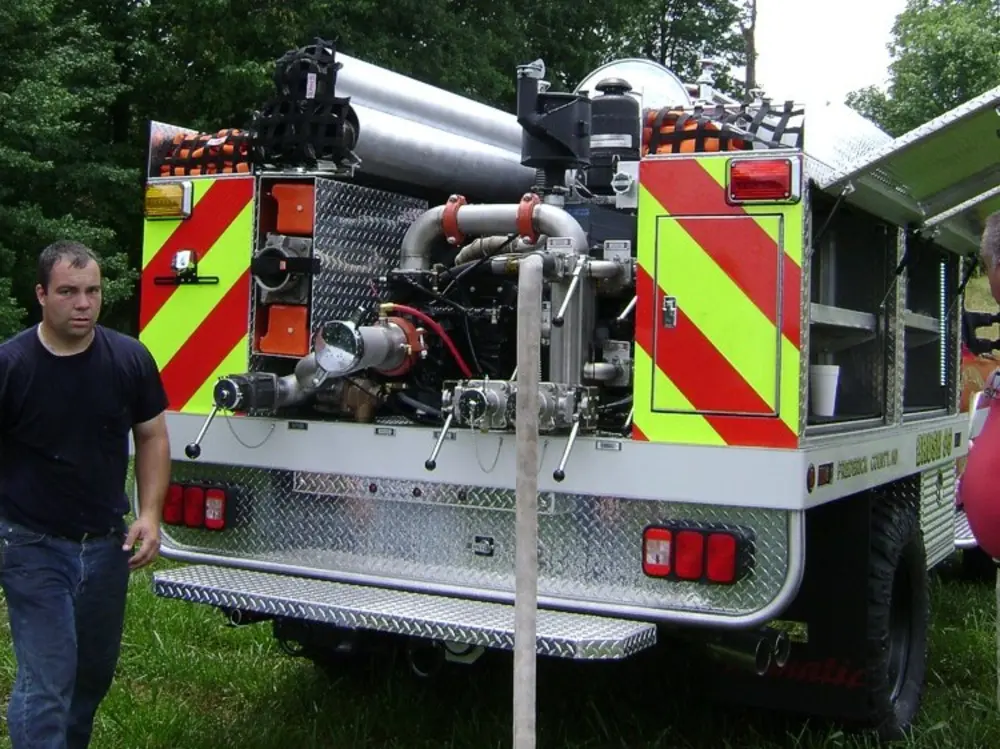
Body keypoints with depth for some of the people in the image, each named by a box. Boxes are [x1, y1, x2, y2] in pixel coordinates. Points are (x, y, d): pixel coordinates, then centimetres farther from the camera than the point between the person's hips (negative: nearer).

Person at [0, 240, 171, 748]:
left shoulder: (130, 359, -5)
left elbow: (152, 438, 5)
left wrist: (150, 513, -6)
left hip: (107, 544, 4)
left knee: (95, 673, 19)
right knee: (45, 681, -5)